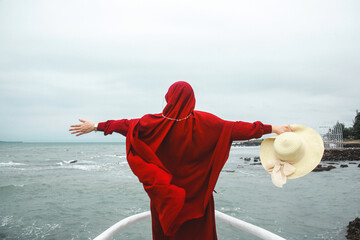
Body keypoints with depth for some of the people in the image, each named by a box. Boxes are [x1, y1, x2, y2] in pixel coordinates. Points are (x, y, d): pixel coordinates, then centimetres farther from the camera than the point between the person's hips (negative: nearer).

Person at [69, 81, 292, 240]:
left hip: (166, 194, 1)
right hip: (196, 194, 0)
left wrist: (96, 126, 6)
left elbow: (126, 125, -6)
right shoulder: (204, 121, -12)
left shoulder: (157, 122, -11)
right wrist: (271, 128, -4)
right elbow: (236, 128, -11)